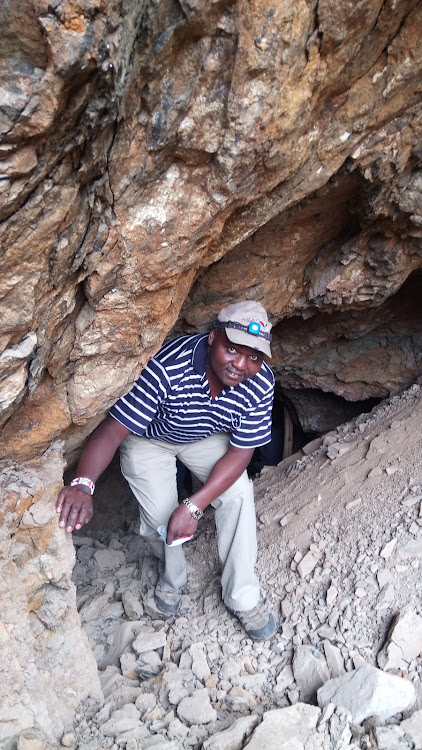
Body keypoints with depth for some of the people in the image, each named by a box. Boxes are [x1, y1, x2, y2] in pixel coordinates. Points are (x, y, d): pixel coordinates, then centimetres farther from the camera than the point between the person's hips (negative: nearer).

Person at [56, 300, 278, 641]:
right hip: (149, 437, -2)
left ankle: (243, 598, 5)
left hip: (207, 436, 3)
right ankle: (172, 577, 25)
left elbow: (240, 452, -20)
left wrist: (194, 506, -29)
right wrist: (83, 484, -56)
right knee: (160, 515, -11)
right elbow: (113, 429, -39)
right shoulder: (167, 366, -41)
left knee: (238, 494, -14)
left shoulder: (261, 384, -28)